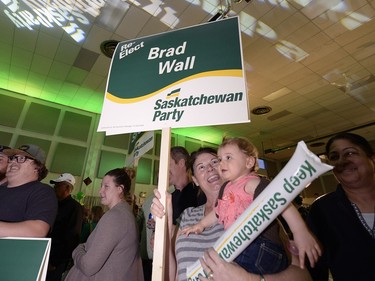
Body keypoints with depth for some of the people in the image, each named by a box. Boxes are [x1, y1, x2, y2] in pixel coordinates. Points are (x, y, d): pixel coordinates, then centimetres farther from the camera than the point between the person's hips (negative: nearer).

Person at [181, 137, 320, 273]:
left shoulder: (250, 182, -9)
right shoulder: (226, 188, 18)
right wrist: (201, 224, 38)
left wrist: (300, 230, -31)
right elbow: (218, 211, 33)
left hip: (260, 249, -9)